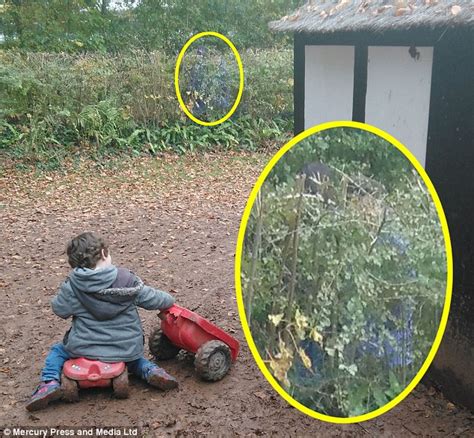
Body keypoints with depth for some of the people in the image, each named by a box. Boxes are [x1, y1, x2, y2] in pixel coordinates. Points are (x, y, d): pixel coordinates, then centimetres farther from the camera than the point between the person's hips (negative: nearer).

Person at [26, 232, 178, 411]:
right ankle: (151, 370, 8)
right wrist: (169, 300, 20)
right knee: (133, 357, 37)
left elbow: (60, 309, -3)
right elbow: (151, 299, -1)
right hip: (126, 349, 1)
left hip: (84, 348, -1)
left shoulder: (72, 286, -12)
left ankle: (50, 382, 2)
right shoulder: (127, 280, -8)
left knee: (57, 351, 27)